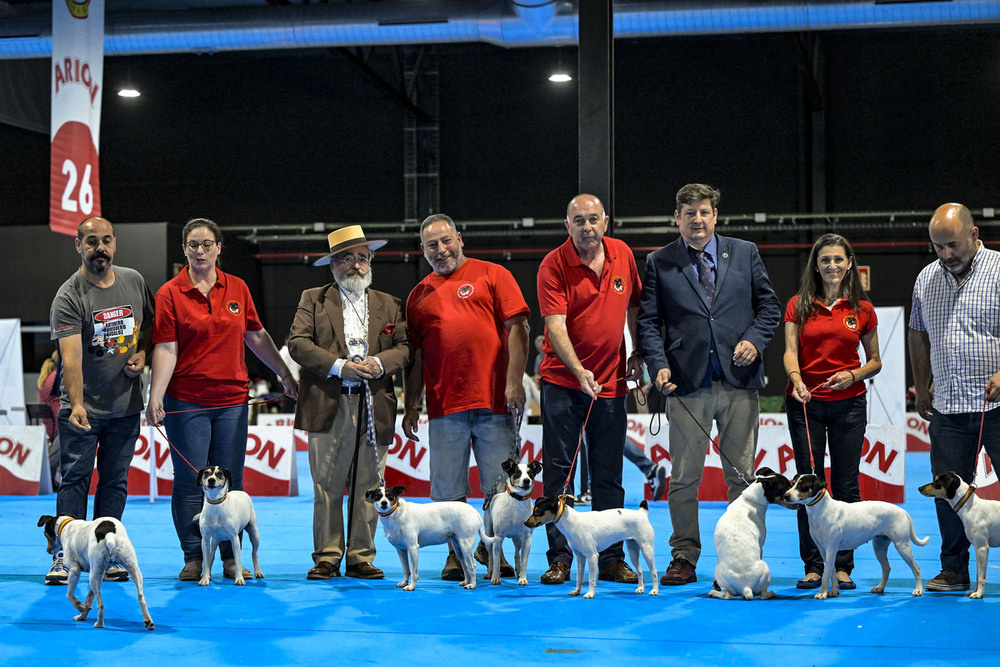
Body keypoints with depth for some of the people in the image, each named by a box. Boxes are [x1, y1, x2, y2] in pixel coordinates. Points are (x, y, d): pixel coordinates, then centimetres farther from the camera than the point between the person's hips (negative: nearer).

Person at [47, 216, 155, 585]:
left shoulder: (134, 282, 4)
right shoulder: (69, 296, -13)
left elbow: (150, 322, 21)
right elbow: (71, 355, -23)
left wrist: (142, 353, 0)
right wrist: (76, 404, -35)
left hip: (126, 405, 4)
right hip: (82, 408, -4)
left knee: (115, 481, 7)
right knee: (74, 479, -3)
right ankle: (65, 555, 2)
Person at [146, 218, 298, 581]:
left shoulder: (237, 289, 8)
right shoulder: (170, 293, -2)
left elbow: (257, 337, 18)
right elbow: (166, 349, -8)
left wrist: (285, 374, 20)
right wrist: (155, 398, -16)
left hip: (232, 400, 3)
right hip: (187, 401, -3)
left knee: (230, 482, 5)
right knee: (190, 482, 0)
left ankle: (231, 558, 12)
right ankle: (193, 558, 9)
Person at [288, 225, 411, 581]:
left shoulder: (389, 305, 18)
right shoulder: (313, 300, 10)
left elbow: (404, 347, 11)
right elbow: (298, 342, -1)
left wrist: (380, 363, -10)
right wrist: (339, 366, -11)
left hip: (374, 406, 2)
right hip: (328, 405, -2)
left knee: (368, 486, 2)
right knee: (326, 486, -2)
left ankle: (361, 557, 9)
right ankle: (327, 557, 5)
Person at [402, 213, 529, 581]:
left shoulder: (492, 275, 5)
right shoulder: (419, 295, 15)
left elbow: (516, 327, -1)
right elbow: (415, 355, 16)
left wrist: (514, 380, -10)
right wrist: (411, 406, 10)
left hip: (494, 399, -2)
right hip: (444, 405, 2)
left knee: (501, 484, 0)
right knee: (448, 488, 3)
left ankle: (491, 547, 17)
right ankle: (456, 554, 14)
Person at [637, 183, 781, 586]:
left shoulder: (745, 253, 10)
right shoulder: (659, 263, 6)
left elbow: (769, 305, 13)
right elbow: (648, 321, 4)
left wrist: (754, 340, -5)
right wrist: (658, 365, -11)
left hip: (739, 382, 1)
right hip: (688, 385, -1)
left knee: (741, 476, 5)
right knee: (684, 478, 1)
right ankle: (685, 557, 10)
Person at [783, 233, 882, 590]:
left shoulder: (862, 309, 6)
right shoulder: (798, 305, 5)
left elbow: (875, 361, 11)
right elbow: (790, 351, -5)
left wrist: (853, 375, -9)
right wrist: (796, 379, -25)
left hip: (848, 403, 0)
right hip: (805, 402, 0)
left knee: (846, 484, 0)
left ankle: (843, 566, 7)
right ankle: (813, 566, 4)